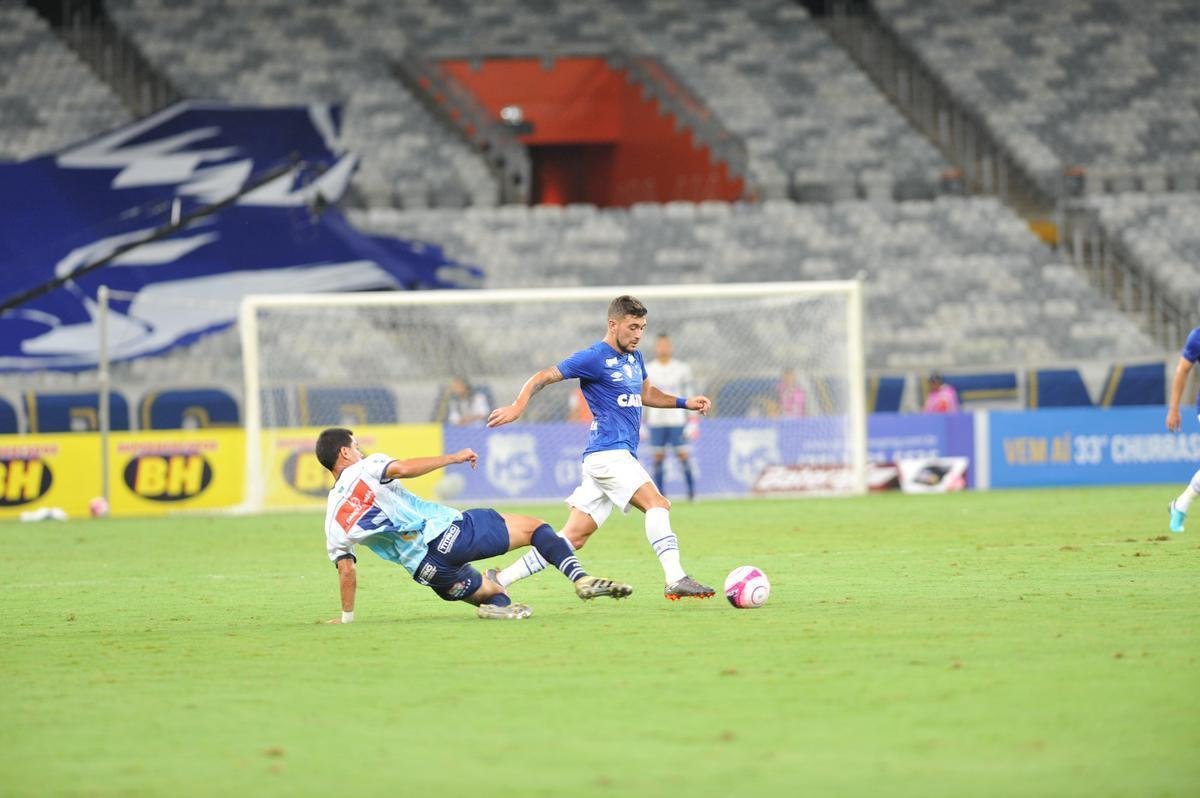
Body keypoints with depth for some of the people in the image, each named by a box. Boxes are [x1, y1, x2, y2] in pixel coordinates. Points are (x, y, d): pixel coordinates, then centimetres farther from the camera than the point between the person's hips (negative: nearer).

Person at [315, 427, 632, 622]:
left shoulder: (333, 522, 14)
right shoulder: (365, 469, 2)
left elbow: (346, 569, 11)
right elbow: (402, 468, -17)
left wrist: (346, 617, 20)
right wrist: (453, 457, -10)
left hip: (430, 571, 5)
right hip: (446, 532, -5)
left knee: (491, 593, 26)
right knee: (534, 527, 7)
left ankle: (498, 606, -14)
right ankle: (581, 578, -18)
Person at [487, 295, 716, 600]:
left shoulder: (634, 358, 18)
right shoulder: (594, 358, -7)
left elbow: (646, 394, 34)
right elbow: (543, 377, -5)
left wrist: (685, 402, 21)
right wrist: (517, 406, -20)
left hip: (619, 457, 9)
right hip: (607, 453, -9)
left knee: (573, 538, 6)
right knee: (658, 504, -22)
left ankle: (500, 579, 9)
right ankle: (676, 580, -30)